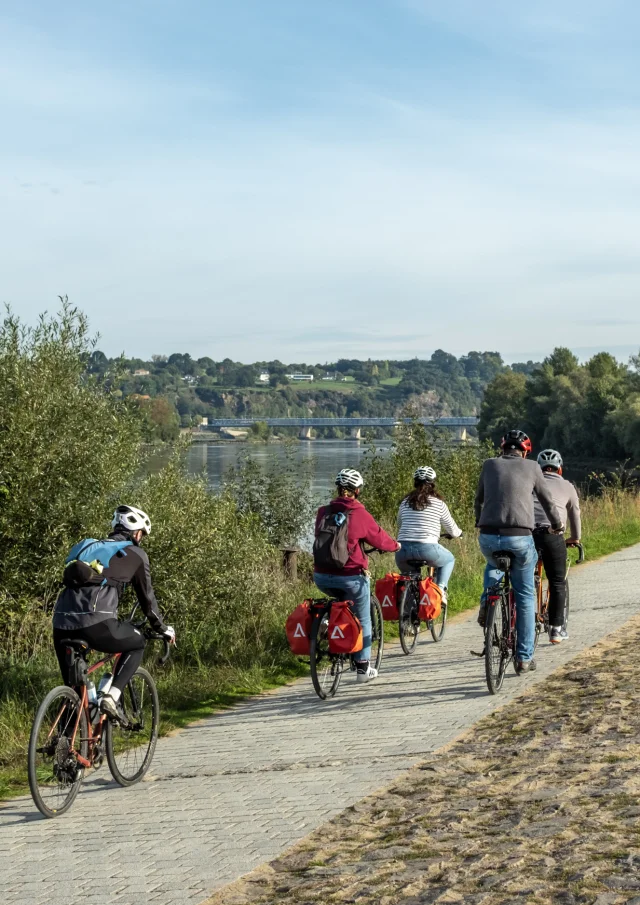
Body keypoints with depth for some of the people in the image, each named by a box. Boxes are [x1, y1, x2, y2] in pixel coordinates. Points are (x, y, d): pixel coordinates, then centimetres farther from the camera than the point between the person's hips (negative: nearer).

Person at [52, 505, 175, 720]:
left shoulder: (89, 546, 32)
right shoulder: (135, 553, 17)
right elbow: (146, 596, 23)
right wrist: (162, 628, 38)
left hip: (62, 623, 5)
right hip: (96, 622, -5)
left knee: (72, 685, 26)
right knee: (137, 643, 22)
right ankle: (112, 697, 5)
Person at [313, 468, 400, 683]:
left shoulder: (323, 512, 1)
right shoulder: (360, 515, -9)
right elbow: (380, 539, 3)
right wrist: (395, 545, 24)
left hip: (322, 577, 4)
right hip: (351, 576, -3)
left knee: (340, 600, 36)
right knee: (363, 620, 15)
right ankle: (363, 667, 19)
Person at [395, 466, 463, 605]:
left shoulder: (405, 502, 15)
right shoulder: (438, 503, 6)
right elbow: (452, 529, 16)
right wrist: (459, 533, 39)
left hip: (403, 549, 3)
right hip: (427, 549, -3)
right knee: (449, 559, 27)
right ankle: (440, 588, 7)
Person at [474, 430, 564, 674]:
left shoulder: (490, 465, 12)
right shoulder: (532, 467, 8)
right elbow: (547, 500, 17)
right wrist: (558, 524, 36)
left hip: (488, 537, 2)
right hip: (520, 537, -2)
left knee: (493, 566, 37)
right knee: (525, 597, 13)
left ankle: (487, 602, 9)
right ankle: (524, 657, 14)